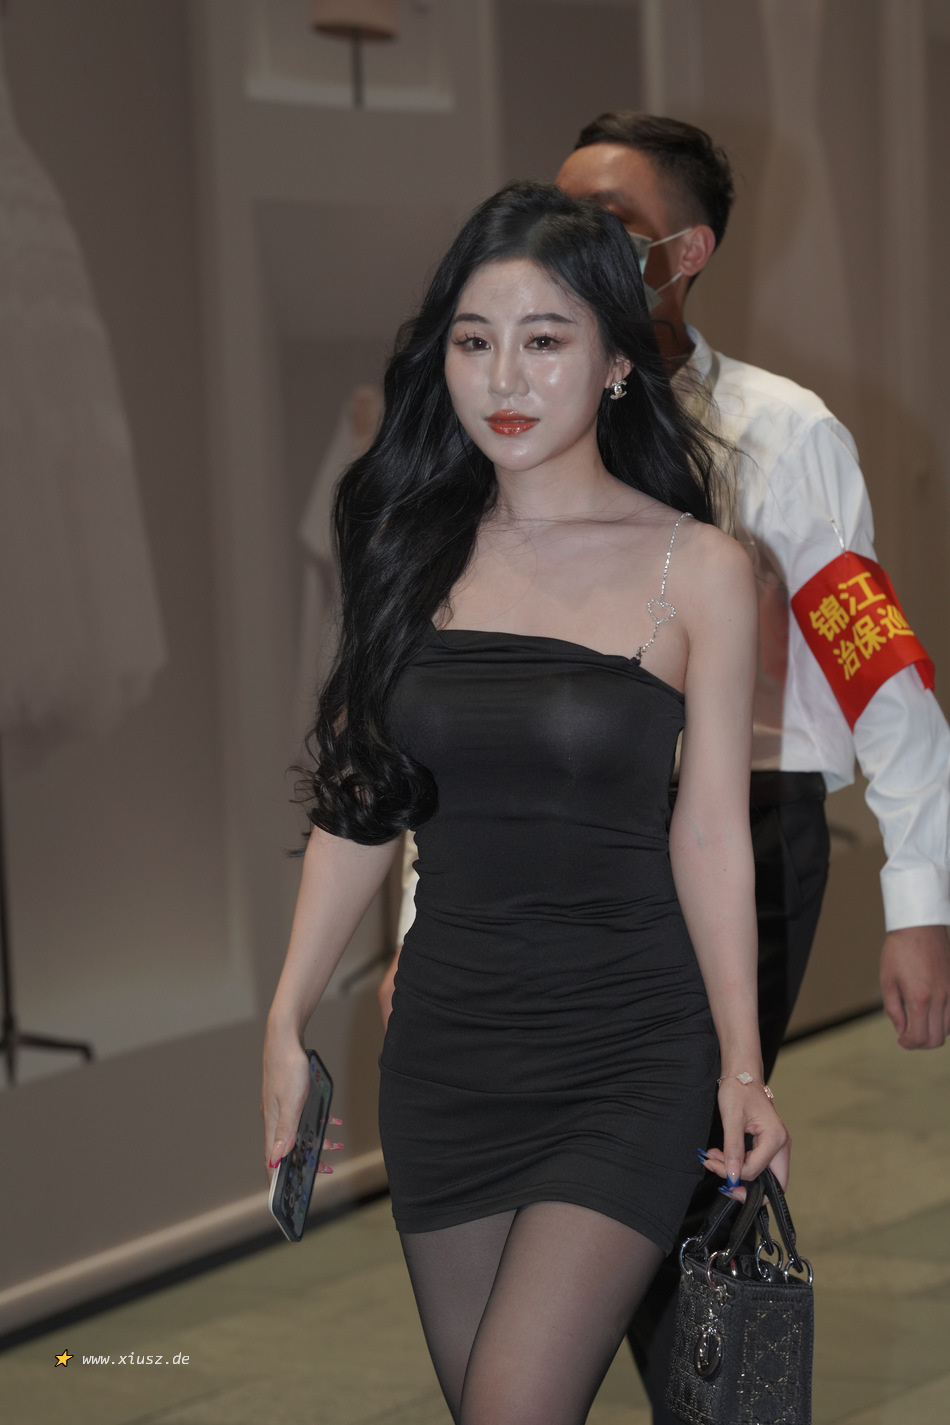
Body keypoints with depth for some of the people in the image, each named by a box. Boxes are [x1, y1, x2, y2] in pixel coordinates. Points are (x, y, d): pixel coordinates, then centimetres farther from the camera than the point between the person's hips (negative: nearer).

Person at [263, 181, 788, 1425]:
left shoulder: (698, 571, -6)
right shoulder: (413, 549, 4)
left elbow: (709, 832, -3)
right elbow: (359, 799, 8)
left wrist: (743, 1070, -6)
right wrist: (288, 1020, 7)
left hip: (628, 1053, -4)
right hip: (447, 1039, 4)